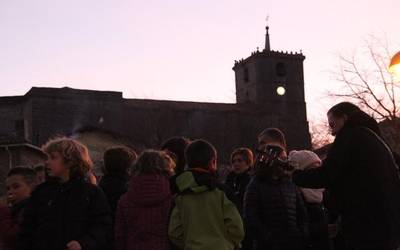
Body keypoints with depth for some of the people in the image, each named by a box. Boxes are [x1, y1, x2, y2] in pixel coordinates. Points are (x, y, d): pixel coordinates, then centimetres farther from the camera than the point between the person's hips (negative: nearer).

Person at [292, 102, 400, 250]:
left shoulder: (350, 135, -5)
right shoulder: (373, 137, 21)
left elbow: (325, 176, -13)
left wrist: (295, 175, 3)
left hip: (367, 224, -9)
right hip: (388, 223, 9)